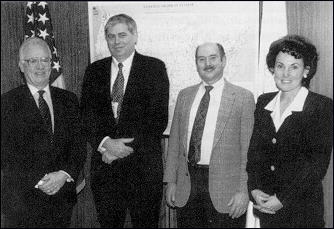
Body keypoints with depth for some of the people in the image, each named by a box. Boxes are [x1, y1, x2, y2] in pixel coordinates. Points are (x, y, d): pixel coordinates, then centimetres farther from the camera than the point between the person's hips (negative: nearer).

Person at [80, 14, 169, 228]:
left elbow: (159, 117, -7)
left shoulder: (154, 68, 0)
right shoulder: (95, 70, 10)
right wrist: (105, 142, -14)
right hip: (104, 164, 3)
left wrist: (127, 146, -14)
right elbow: (87, 114, 3)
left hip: (143, 164, -3)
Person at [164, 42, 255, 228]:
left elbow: (247, 149, -6)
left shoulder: (243, 97, -3)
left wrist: (243, 190, -10)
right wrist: (171, 181, 7)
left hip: (223, 190, -3)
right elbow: (175, 141, 11)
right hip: (186, 187, 4)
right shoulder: (185, 95, 10)